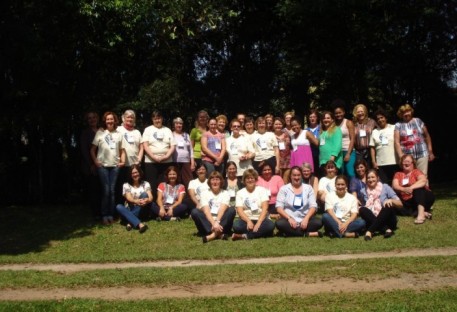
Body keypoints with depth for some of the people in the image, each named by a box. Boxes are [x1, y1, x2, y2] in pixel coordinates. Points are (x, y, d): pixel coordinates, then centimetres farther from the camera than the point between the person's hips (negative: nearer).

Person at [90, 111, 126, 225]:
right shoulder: (100, 132, 3)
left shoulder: (118, 134, 10)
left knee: (112, 191, 4)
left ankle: (111, 215, 10)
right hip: (103, 165, -2)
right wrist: (95, 161, -8)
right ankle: (104, 216, 3)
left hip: (115, 166, 2)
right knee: (106, 191, -5)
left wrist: (122, 161, -1)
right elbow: (93, 149, 2)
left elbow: (122, 150, 14)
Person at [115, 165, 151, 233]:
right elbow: (128, 198, -15)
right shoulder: (126, 185, 2)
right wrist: (136, 201, -41)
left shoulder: (145, 184, 4)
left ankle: (131, 222, -34)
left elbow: (150, 197, -12)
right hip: (129, 210, 0)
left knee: (144, 194, -25)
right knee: (118, 207, -30)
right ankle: (140, 224, -51)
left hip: (142, 211, 0)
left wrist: (146, 200, -39)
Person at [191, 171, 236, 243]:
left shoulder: (225, 193, 4)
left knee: (232, 210, -25)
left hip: (222, 221, 0)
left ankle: (214, 233, -37)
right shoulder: (205, 193, 4)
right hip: (209, 221, 0)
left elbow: (222, 209, -13)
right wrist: (214, 223, -31)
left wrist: (217, 222, -32)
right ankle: (219, 233, -38)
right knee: (195, 212, -25)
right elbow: (206, 211, -12)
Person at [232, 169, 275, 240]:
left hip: (260, 219, 0)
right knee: (236, 225, -33)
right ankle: (261, 233, -23)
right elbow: (239, 210, -4)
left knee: (270, 225, -34)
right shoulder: (240, 193, 8)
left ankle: (244, 236, -30)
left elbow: (265, 208, -6)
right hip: (246, 219, 0)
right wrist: (248, 221, -23)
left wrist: (258, 223, -20)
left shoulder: (261, 190, 5)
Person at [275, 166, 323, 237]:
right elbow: (279, 207, -2)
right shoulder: (284, 188, 6)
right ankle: (308, 234, -27)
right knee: (279, 223, -34)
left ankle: (290, 232, -24)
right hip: (290, 220, -1)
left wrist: (306, 218, -16)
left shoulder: (308, 188, 10)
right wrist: (289, 218, -19)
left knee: (318, 222, -28)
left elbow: (313, 206, 2)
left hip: (304, 220, 1)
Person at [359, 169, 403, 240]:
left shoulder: (385, 187, 4)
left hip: (387, 220, -1)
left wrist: (391, 200, -21)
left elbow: (400, 204, 0)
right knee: (362, 209, -24)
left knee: (388, 206, -29)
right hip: (374, 221, 1)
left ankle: (370, 231, -36)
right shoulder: (364, 191, 8)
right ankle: (387, 229, -36)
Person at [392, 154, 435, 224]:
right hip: (407, 202, 3)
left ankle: (421, 214, -47)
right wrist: (404, 189, -29)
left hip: (420, 198, -2)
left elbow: (423, 180, -21)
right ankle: (424, 212, -32)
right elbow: (394, 186, -7)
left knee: (418, 188, -31)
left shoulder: (416, 171, 2)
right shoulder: (398, 174, 12)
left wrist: (411, 188, -37)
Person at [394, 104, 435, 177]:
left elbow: (427, 136, 14)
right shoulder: (398, 125, 5)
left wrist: (430, 152, 12)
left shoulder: (418, 121, 9)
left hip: (422, 154, 1)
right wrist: (401, 156, -12)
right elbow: (397, 142, -2)